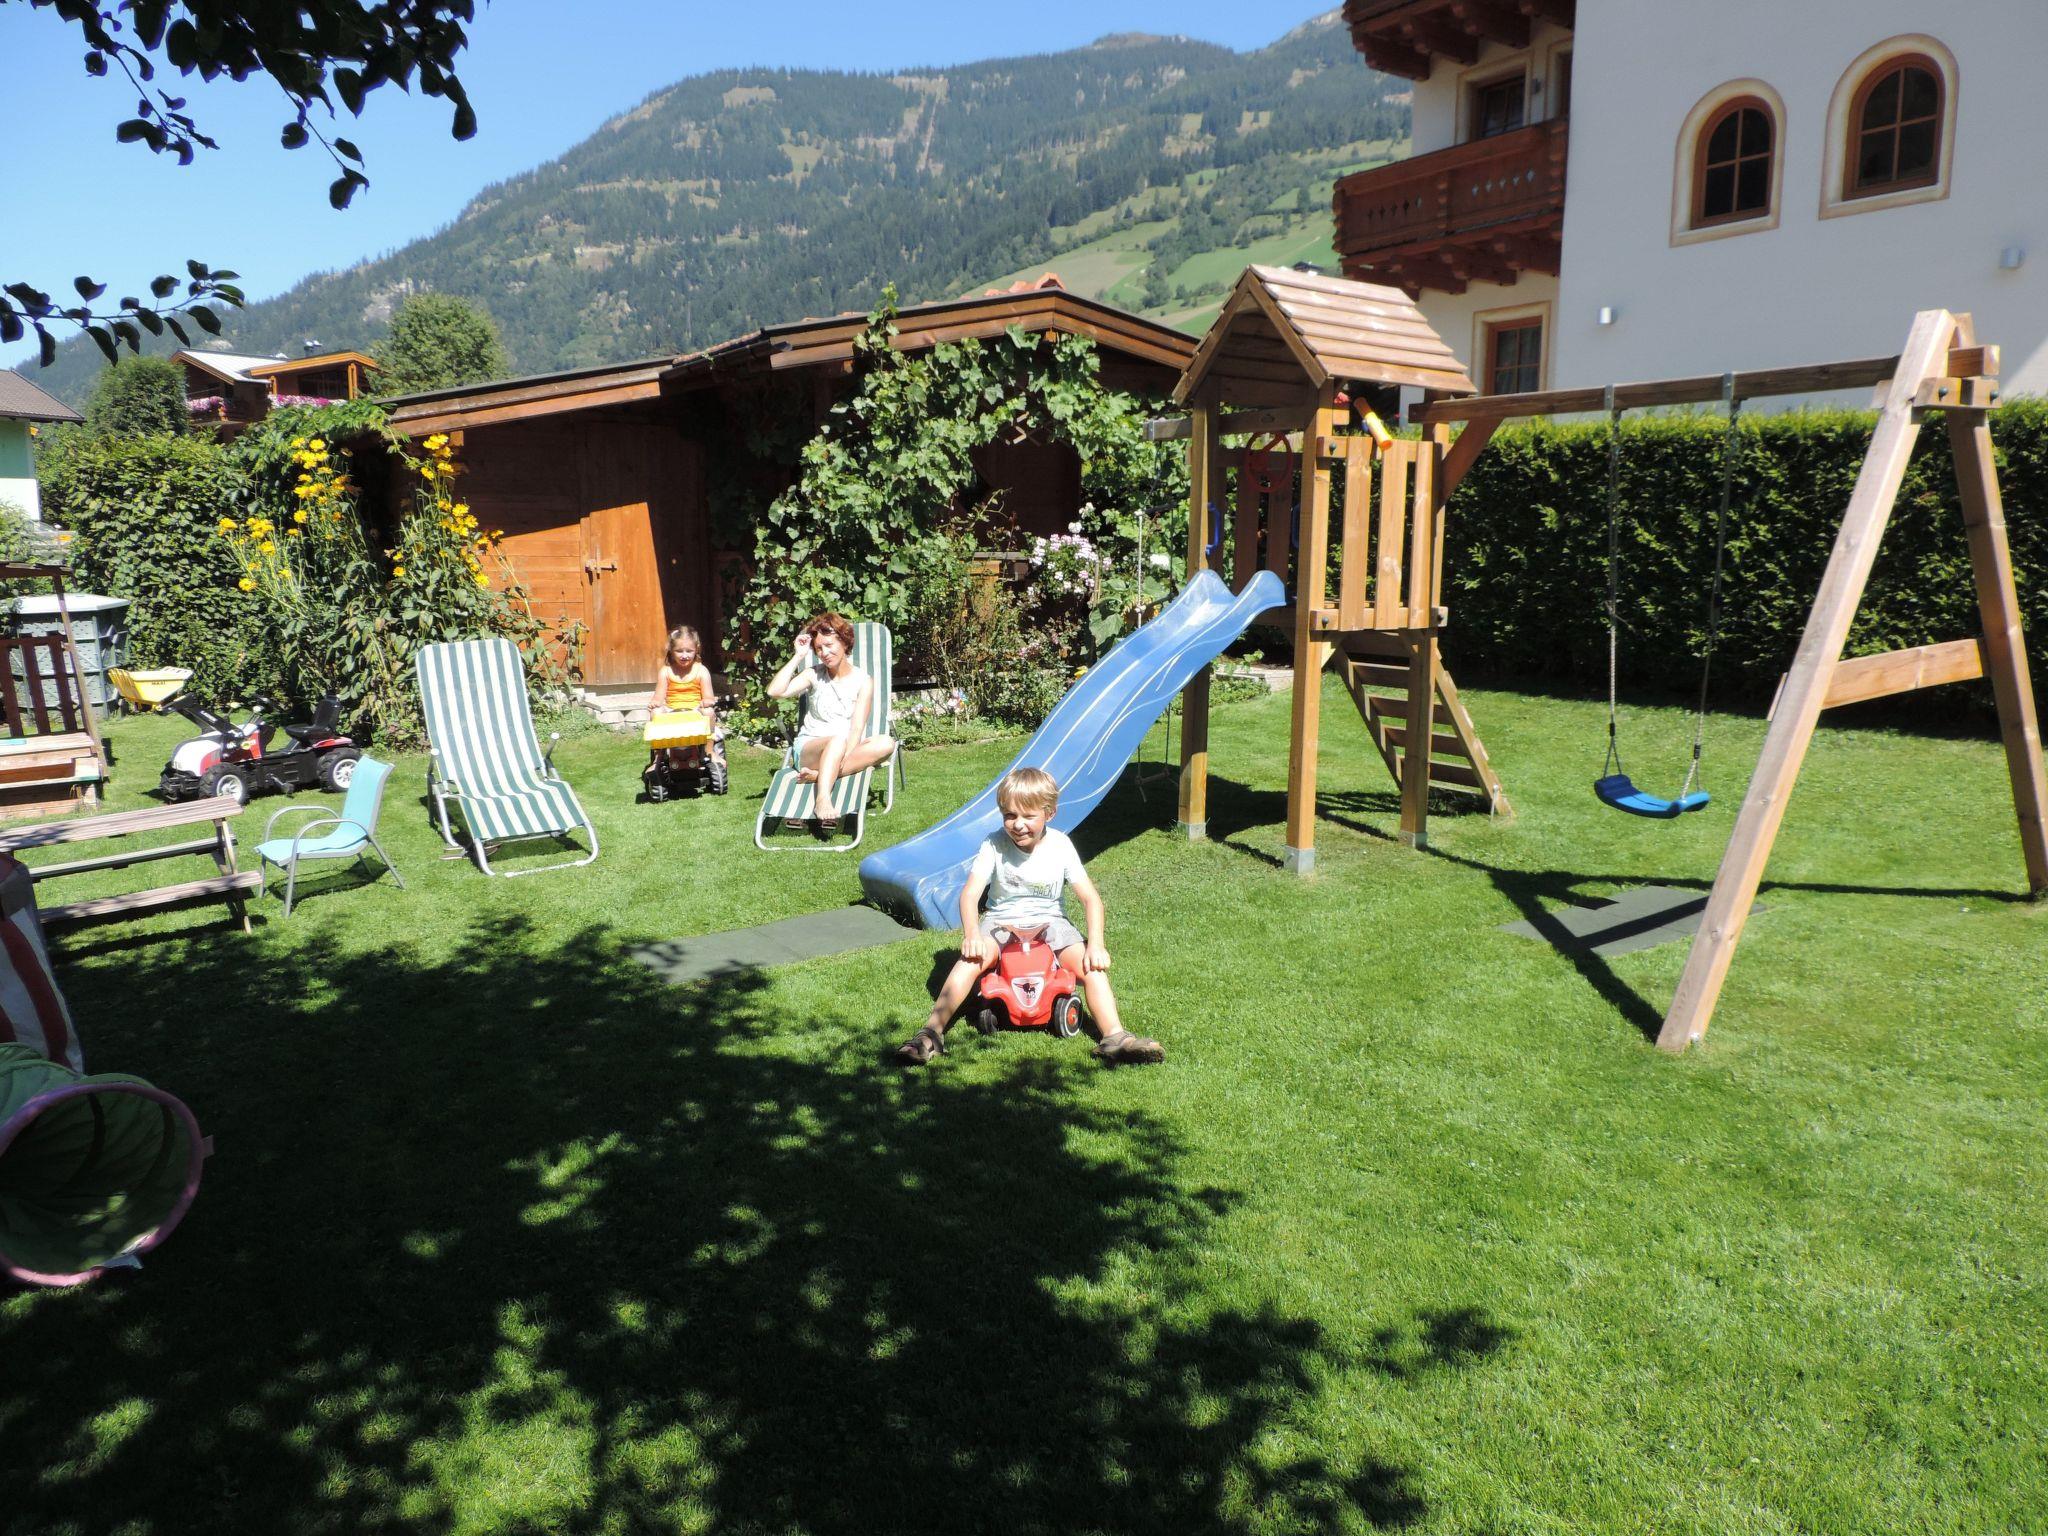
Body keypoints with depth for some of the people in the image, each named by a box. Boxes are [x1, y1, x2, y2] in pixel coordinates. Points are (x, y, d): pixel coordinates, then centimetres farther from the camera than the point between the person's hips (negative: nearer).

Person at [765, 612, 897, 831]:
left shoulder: (863, 681, 2)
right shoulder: (813, 675, 5)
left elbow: (857, 728, -9)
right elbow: (774, 691, -12)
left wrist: (842, 760, -26)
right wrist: (799, 656, -7)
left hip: (848, 750, 2)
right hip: (810, 748, -1)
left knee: (886, 743, -28)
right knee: (837, 739, -35)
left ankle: (818, 775, -34)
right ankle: (822, 799, -55)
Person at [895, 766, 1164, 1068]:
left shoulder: (1060, 845, -8)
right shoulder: (994, 844, -11)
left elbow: (1091, 898, -10)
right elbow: (970, 894, -18)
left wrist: (1095, 944, -24)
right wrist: (972, 934, -37)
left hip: (1049, 922, 1)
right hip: (1002, 923, -1)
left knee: (1091, 964, -23)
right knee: (971, 959, -28)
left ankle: (1115, 1037, -25)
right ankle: (931, 1033, -28)